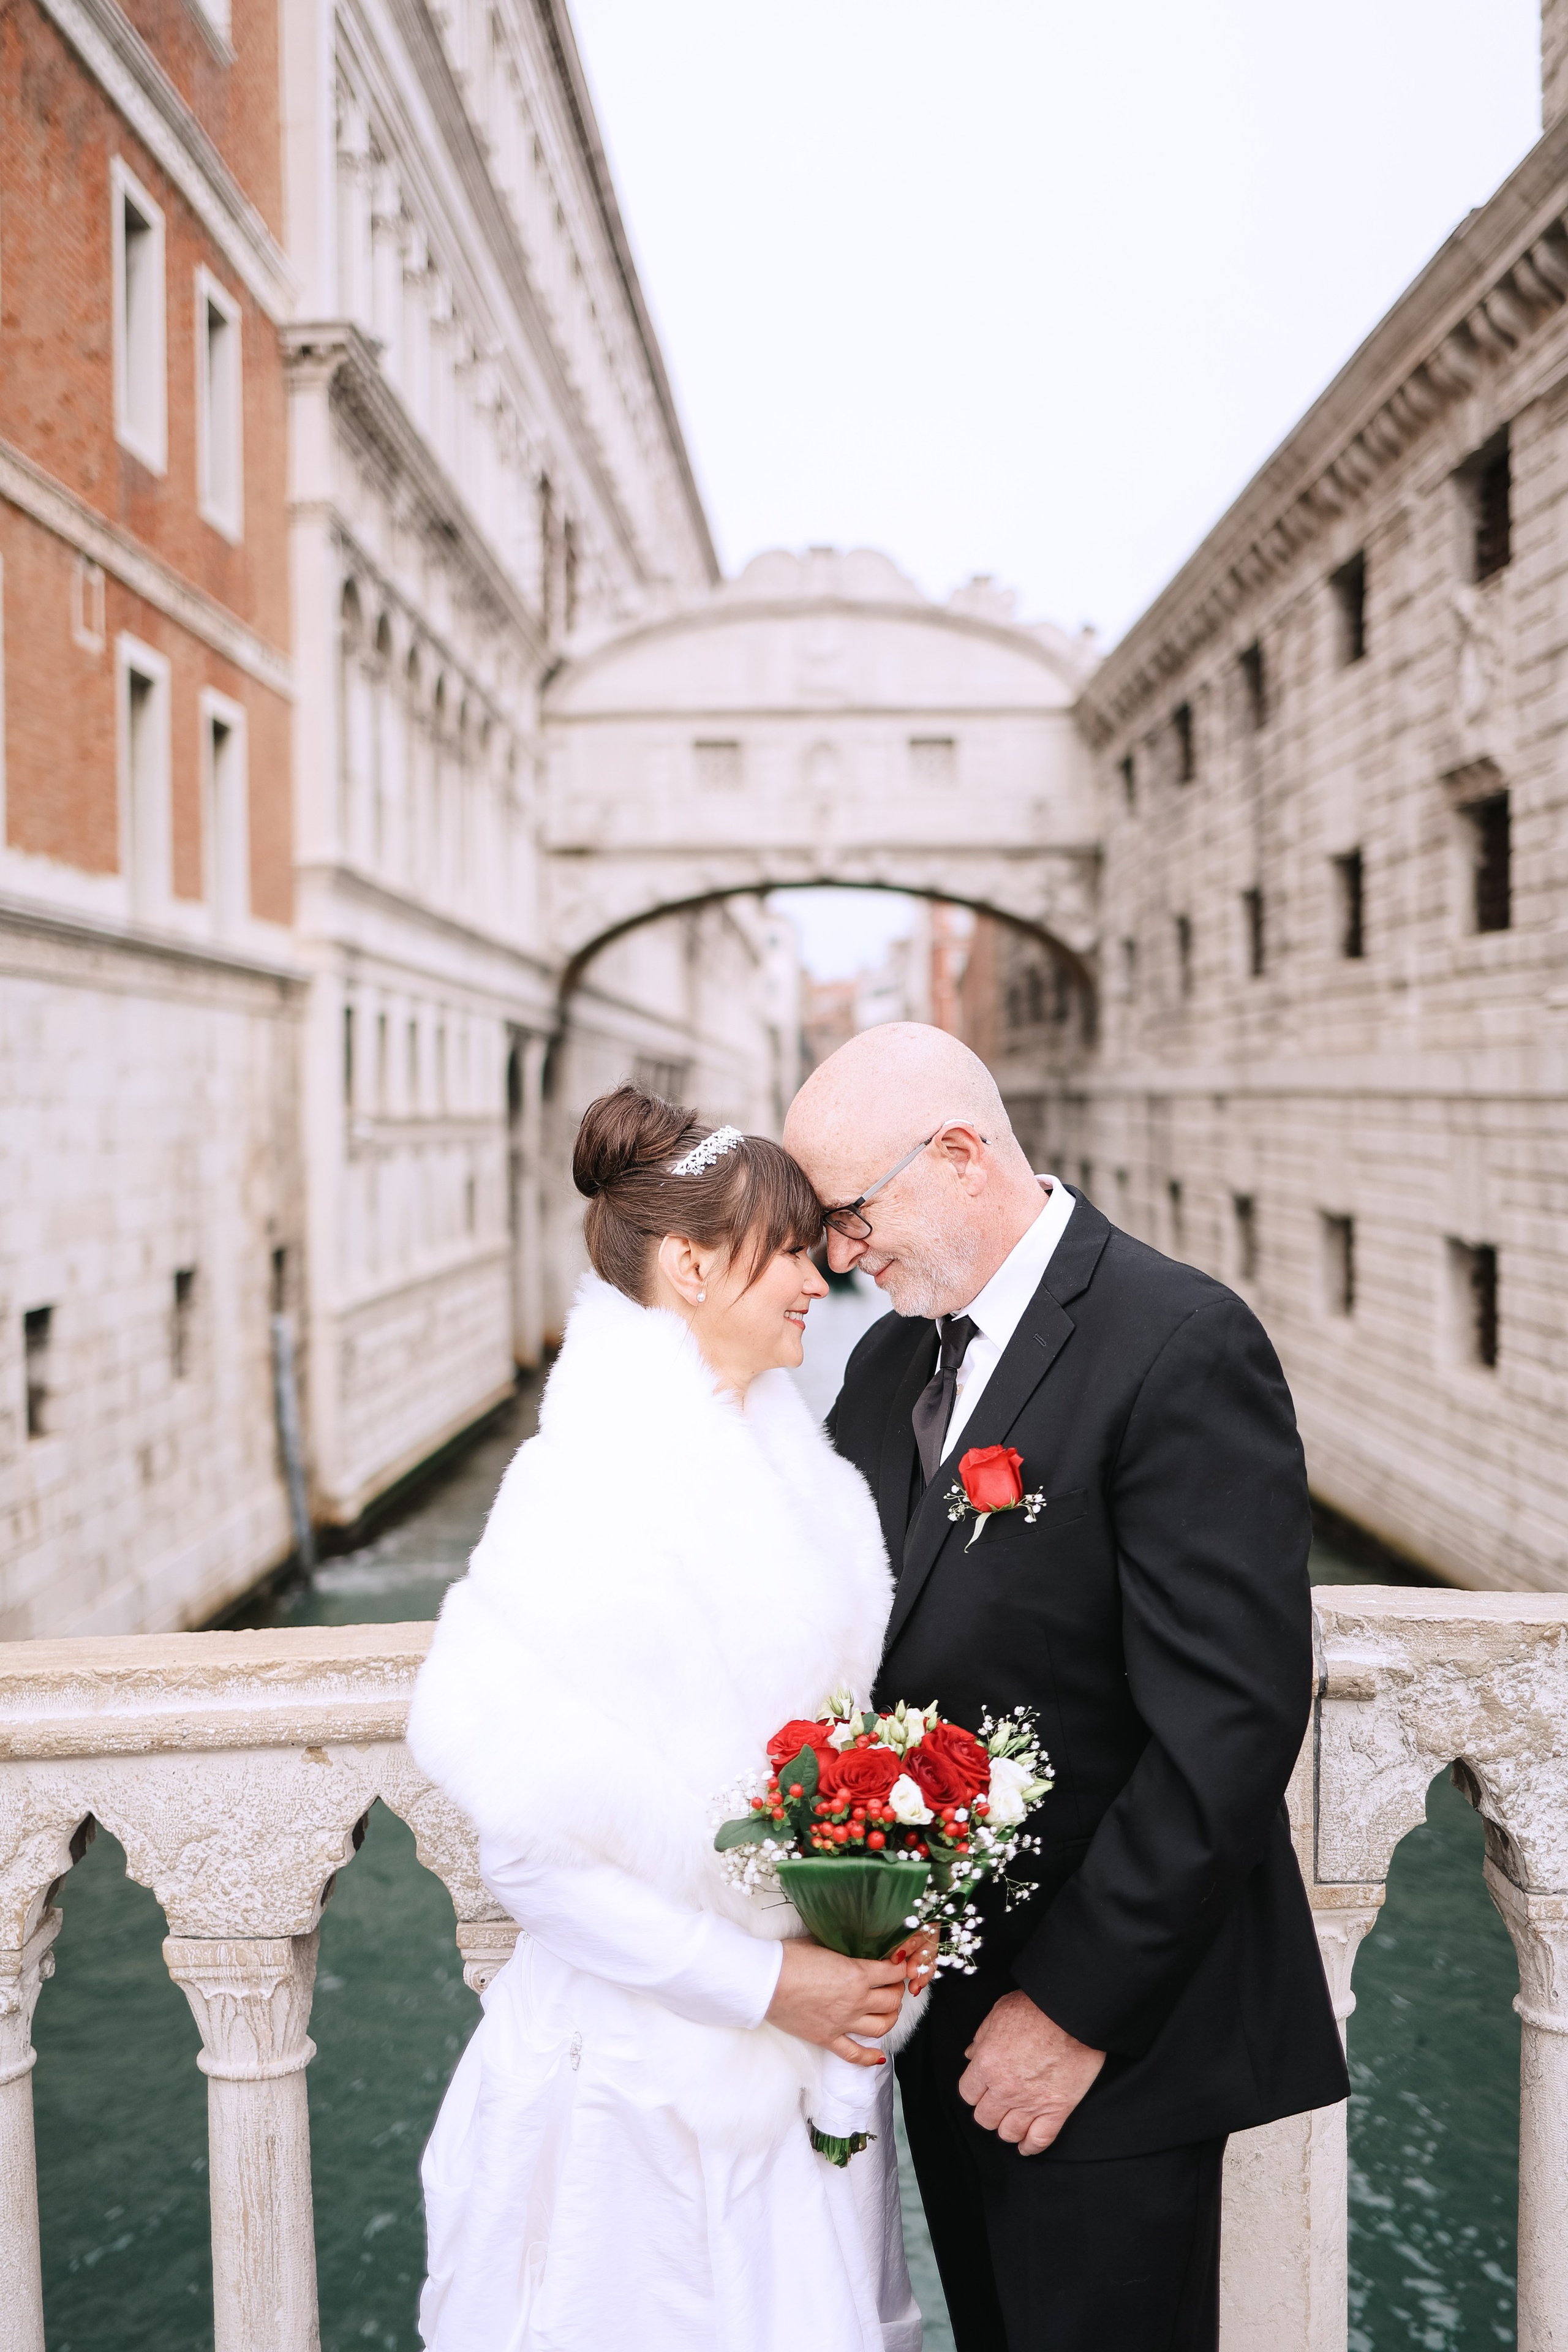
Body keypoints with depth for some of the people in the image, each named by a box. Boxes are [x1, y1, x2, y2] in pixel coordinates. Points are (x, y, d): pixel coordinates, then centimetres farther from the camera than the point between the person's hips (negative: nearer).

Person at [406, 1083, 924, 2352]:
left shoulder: (794, 1458, 1)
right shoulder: (586, 1486, -21)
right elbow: (529, 1841, -18)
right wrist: (761, 1983, -17)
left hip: (818, 2036, 7)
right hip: (656, 2062, -6)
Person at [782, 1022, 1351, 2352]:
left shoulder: (1183, 1345, -19)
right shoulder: (890, 1359, 6)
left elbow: (1232, 1721, -22)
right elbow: (874, 1646, 10)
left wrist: (1077, 2004, -18)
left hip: (1112, 2027, -7)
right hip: (947, 2015, 7)